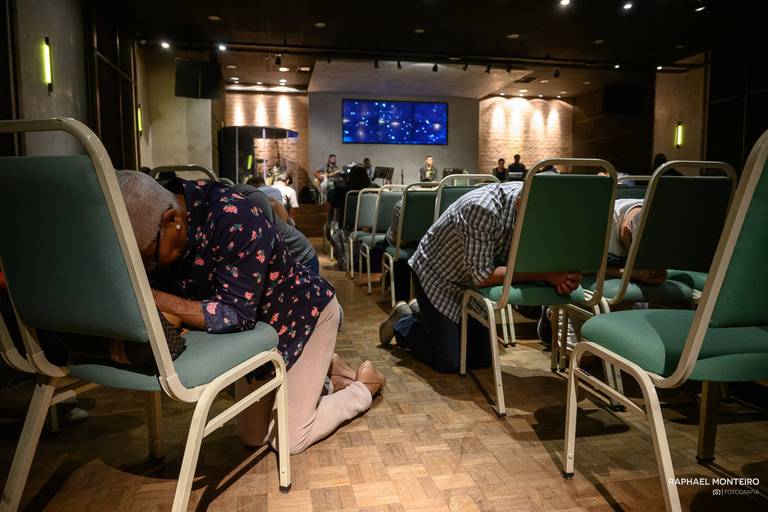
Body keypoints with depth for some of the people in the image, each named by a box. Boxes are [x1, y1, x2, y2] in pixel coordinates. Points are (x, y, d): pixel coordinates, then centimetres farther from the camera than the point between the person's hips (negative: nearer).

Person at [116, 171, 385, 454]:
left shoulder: (233, 219, -37)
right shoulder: (151, 232, -16)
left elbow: (236, 314, -35)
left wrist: (156, 299, -40)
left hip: (304, 311, -7)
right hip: (254, 325, 7)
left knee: (288, 440, -2)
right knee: (253, 436, 15)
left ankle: (365, 386, 21)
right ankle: (330, 381, 33)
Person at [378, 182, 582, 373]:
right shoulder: (483, 208, -37)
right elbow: (481, 276, -33)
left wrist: (558, 278, -30)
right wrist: (544, 275, -36)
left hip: (469, 282, 7)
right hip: (436, 276, -7)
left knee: (481, 357, 8)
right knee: (449, 362, -8)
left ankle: (422, 313, 28)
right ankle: (403, 323, 18)